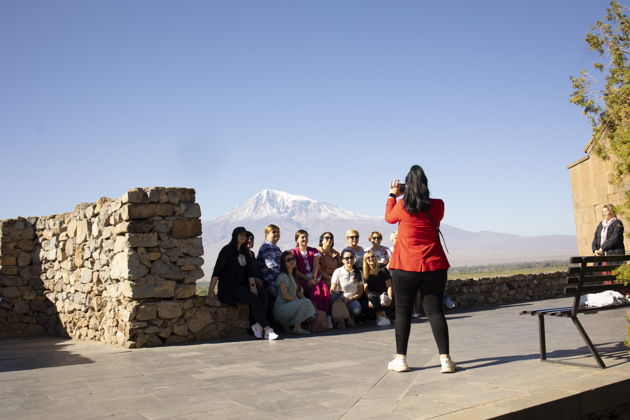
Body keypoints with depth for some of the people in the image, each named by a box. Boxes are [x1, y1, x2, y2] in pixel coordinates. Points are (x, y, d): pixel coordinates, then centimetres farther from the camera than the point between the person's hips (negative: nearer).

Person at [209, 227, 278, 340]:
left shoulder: (245, 252, 16)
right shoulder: (227, 250, -4)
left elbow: (249, 271, 9)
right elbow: (217, 270, -9)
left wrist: (252, 285, -9)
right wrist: (211, 290, -16)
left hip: (243, 283, 6)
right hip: (230, 286, -6)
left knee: (262, 294, -23)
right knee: (253, 298, -28)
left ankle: (258, 325, -22)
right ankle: (267, 329, -24)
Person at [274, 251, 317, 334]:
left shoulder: (292, 276, 21)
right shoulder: (283, 276, -8)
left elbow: (299, 293, 18)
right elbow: (284, 295, -17)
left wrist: (303, 299, 0)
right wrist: (298, 300, -13)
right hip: (281, 308, -9)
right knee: (305, 302, -24)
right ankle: (296, 327, -14)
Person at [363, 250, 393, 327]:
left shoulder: (383, 270, 3)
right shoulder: (365, 274, 9)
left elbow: (389, 286, -3)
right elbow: (366, 289, -1)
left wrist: (390, 298, -21)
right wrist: (369, 300, -20)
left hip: (384, 296, -3)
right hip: (374, 298, 3)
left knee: (372, 295, -34)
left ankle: (384, 318, -28)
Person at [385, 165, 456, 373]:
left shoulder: (402, 206, -6)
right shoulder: (437, 205, -1)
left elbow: (389, 217, 14)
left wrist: (393, 195, 27)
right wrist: (420, 194, 21)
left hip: (405, 266, -2)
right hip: (434, 266, 2)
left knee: (403, 311, 7)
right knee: (435, 310, 5)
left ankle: (400, 359, 11)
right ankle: (445, 359, 1)